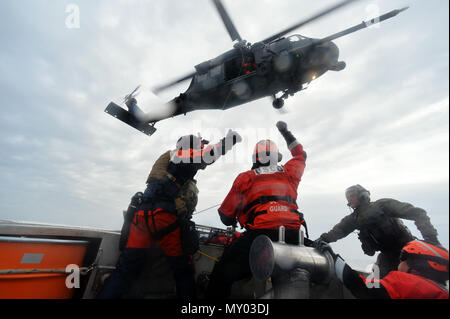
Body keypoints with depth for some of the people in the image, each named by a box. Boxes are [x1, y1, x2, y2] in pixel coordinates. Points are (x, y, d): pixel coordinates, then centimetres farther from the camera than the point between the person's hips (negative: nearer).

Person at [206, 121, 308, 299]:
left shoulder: (245, 177, 11)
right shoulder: (289, 173, 20)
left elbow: (225, 215, 13)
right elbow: (300, 154, 43)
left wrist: (232, 220, 37)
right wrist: (286, 132, 51)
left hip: (260, 231, -5)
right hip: (293, 236, 5)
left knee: (222, 274, 0)